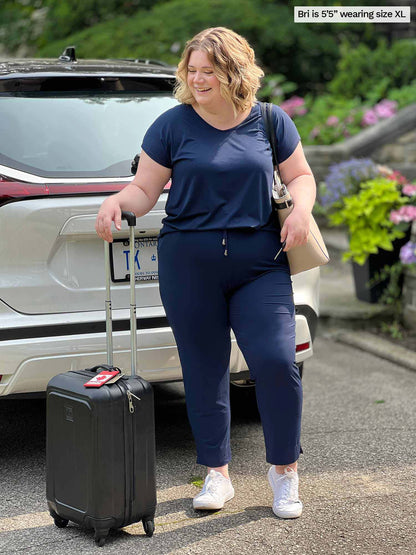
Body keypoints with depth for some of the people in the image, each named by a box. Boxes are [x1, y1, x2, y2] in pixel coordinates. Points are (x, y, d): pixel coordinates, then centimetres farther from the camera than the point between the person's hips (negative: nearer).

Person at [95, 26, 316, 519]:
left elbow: (300, 174, 14)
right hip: (190, 266, 0)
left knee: (276, 362, -9)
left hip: (260, 263, 0)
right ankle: (217, 474, 21)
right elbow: (145, 189, 4)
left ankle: (284, 471, 10)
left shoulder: (270, 122, 6)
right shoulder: (173, 125, 1)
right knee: (205, 369, 6)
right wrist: (117, 200, -17)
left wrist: (301, 207, -6)